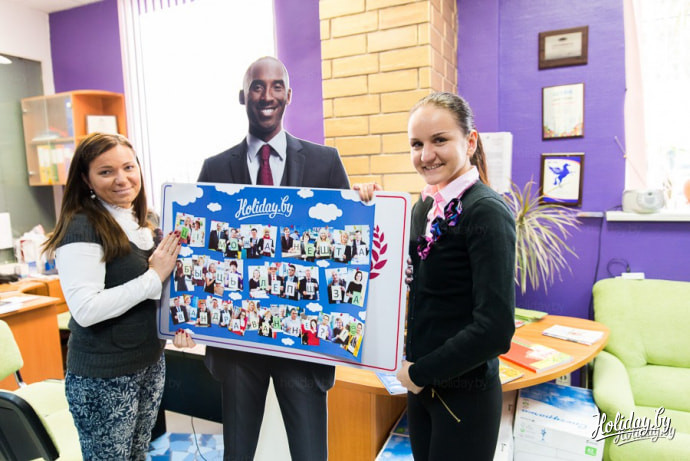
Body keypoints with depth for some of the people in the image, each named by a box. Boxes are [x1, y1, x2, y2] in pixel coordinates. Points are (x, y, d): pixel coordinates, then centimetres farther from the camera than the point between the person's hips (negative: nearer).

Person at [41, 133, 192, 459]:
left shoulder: (141, 224, 7)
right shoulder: (82, 228, -17)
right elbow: (85, 309, -25)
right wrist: (154, 277, -22)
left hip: (151, 363, 7)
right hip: (103, 379, -7)